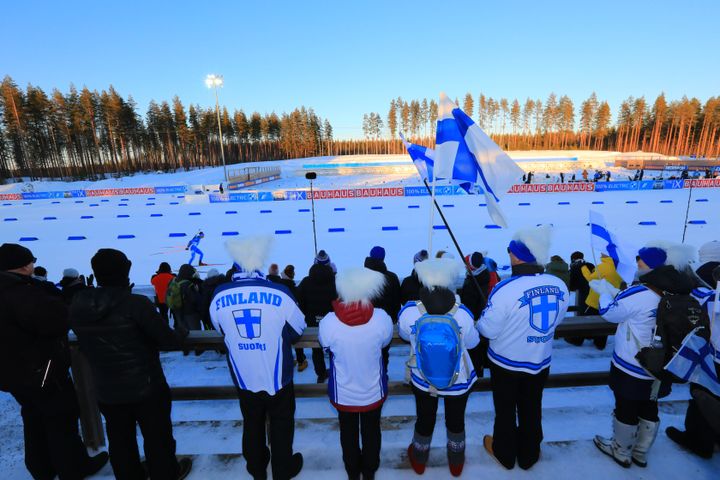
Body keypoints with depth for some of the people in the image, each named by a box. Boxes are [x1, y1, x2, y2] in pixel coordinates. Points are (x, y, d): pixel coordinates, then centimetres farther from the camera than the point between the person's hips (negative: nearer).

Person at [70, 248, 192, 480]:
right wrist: (182, 332, 1)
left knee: (119, 440, 24)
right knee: (157, 437, 17)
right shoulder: (137, 303, -25)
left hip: (105, 389, 5)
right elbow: (166, 339, -19)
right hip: (146, 387, -5)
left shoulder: (77, 305, -8)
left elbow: (87, 343, 7)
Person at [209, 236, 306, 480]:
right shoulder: (279, 293, -24)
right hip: (277, 378, -2)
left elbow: (221, 330, 3)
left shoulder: (219, 296, -16)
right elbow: (298, 329, -8)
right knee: (281, 425, 22)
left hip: (244, 378, 3)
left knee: (252, 425, 27)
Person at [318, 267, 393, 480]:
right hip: (373, 391, 1)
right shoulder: (381, 318, -27)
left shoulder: (329, 322, -29)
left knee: (348, 432, 27)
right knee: (371, 431, 27)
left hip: (344, 393, 0)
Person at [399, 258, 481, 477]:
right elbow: (472, 342, -9)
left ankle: (419, 460, 55)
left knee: (424, 419, 28)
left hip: (422, 380, 1)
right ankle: (456, 463, 54)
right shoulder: (462, 314, -31)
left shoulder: (409, 312, -29)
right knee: (456, 420, 28)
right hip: (459, 381, 0)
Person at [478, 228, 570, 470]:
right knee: (532, 410, 25)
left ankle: (505, 453, 42)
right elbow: (555, 321, 4)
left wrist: (481, 321, 0)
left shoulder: (506, 289, -31)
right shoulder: (559, 286, -13)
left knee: (506, 411, 19)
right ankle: (529, 455, 45)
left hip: (506, 363, -4)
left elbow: (488, 330, -21)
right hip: (541, 362, 5)